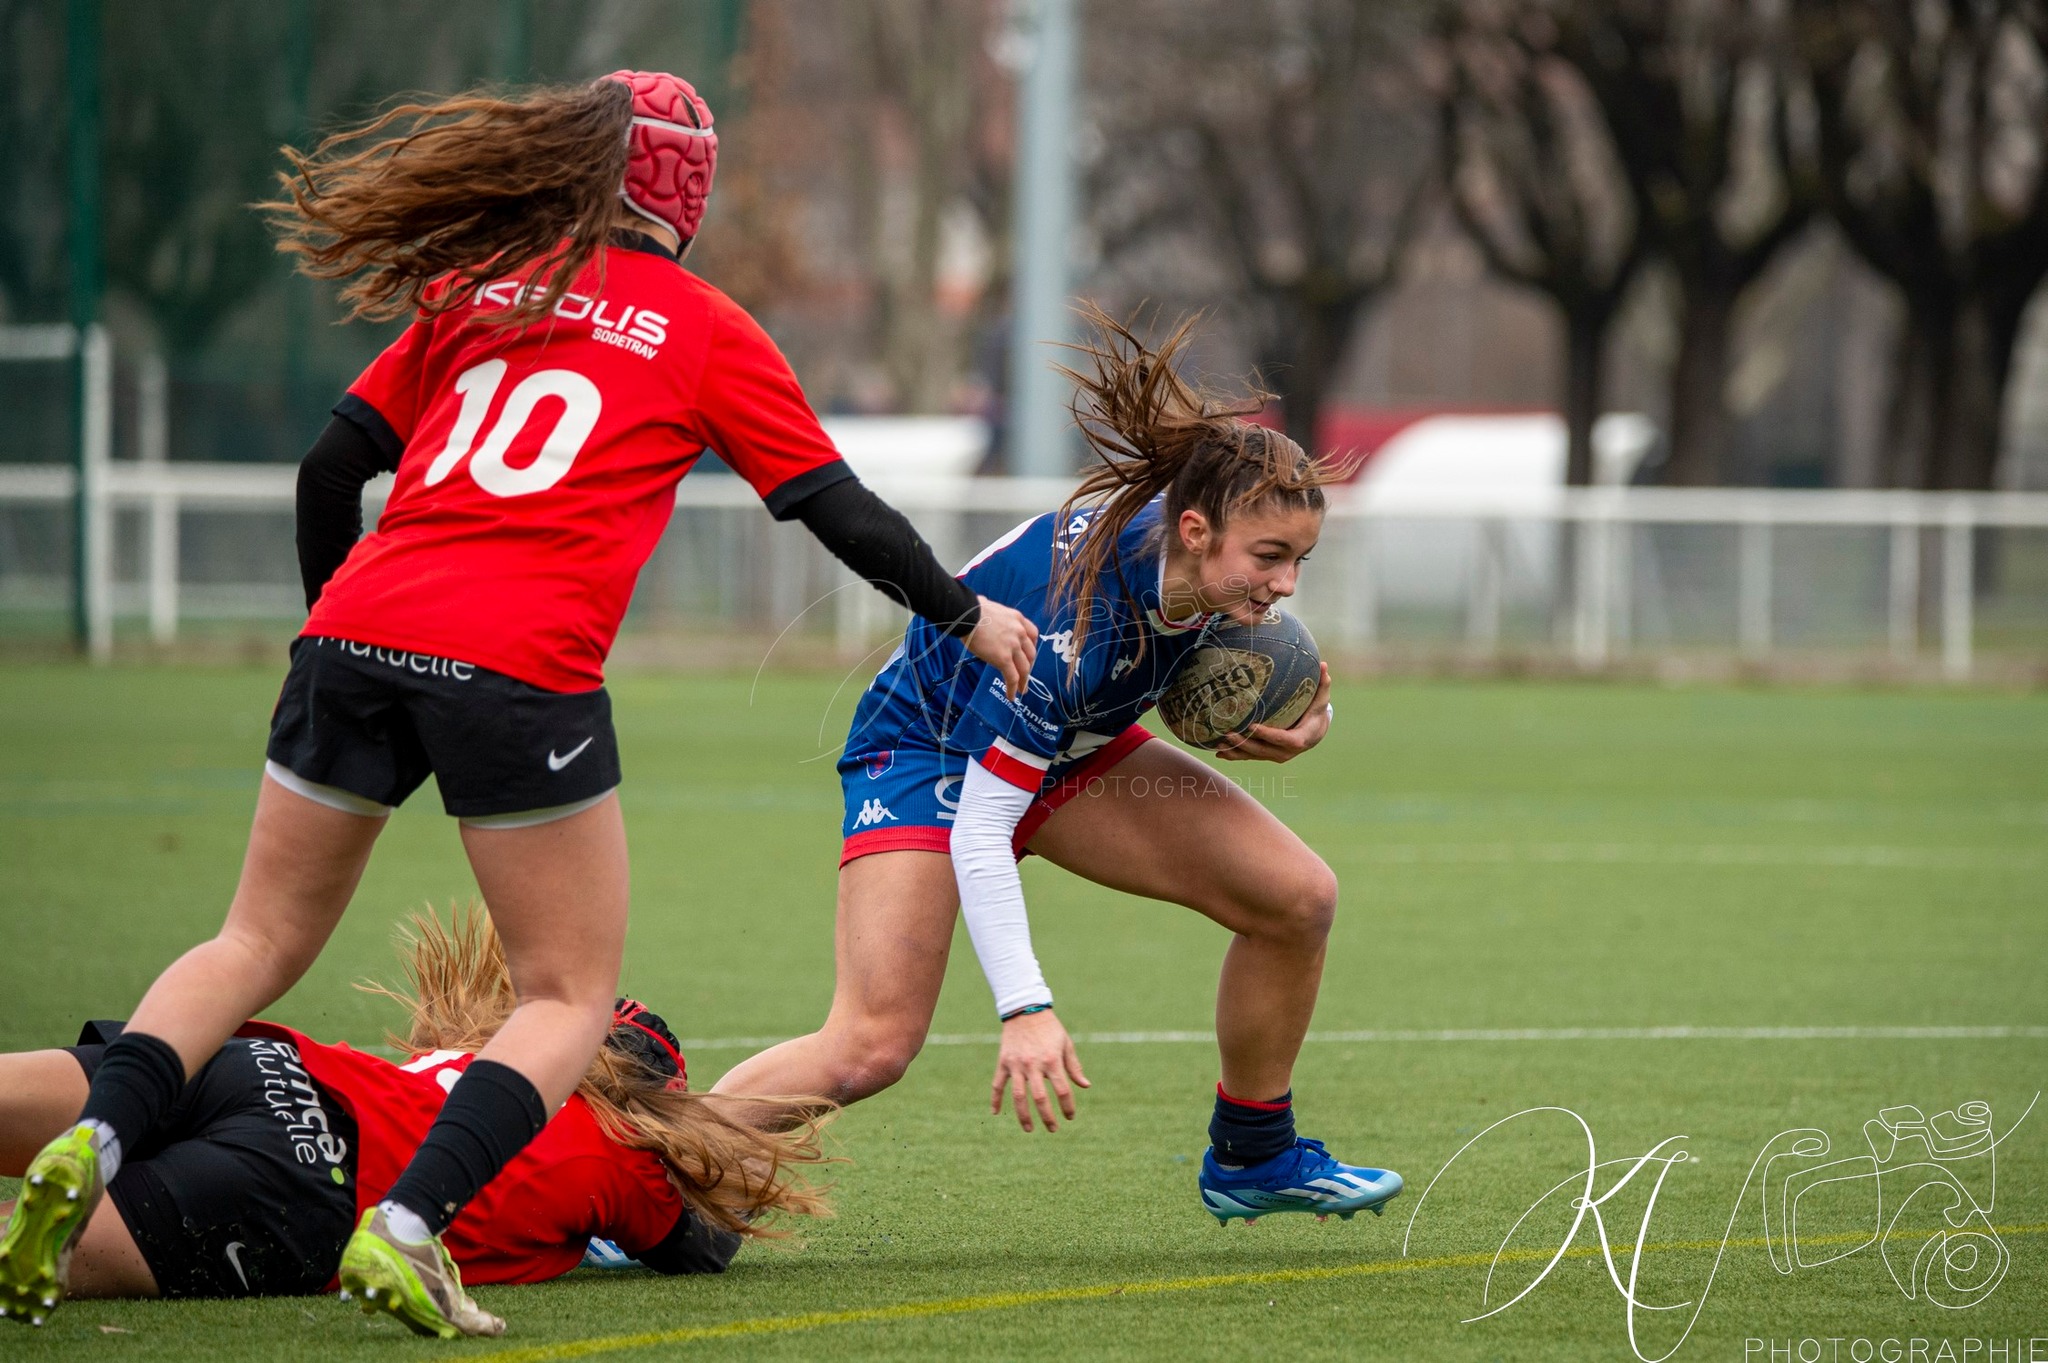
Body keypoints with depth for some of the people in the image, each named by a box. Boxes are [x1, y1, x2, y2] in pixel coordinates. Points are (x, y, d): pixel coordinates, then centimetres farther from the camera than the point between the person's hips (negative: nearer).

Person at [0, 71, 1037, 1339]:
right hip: (520, 675, -4)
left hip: (357, 632, 4)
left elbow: (331, 468, 20)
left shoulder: (477, 288, 19)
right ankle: (408, 1227, -14)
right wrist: (969, 616, 28)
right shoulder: (705, 328, 9)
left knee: (259, 945, 16)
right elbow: (843, 511, 13)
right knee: (571, 997, 8)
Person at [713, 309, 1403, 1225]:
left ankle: (1251, 1157, 16)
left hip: (1070, 747, 7)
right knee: (873, 1045, -22)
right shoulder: (1079, 622, -40)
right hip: (928, 750, -7)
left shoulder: (1205, 557, -20)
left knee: (1296, 895, -4)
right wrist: (1025, 1008, -43)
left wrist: (1291, 724, -14)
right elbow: (978, 826, -36)